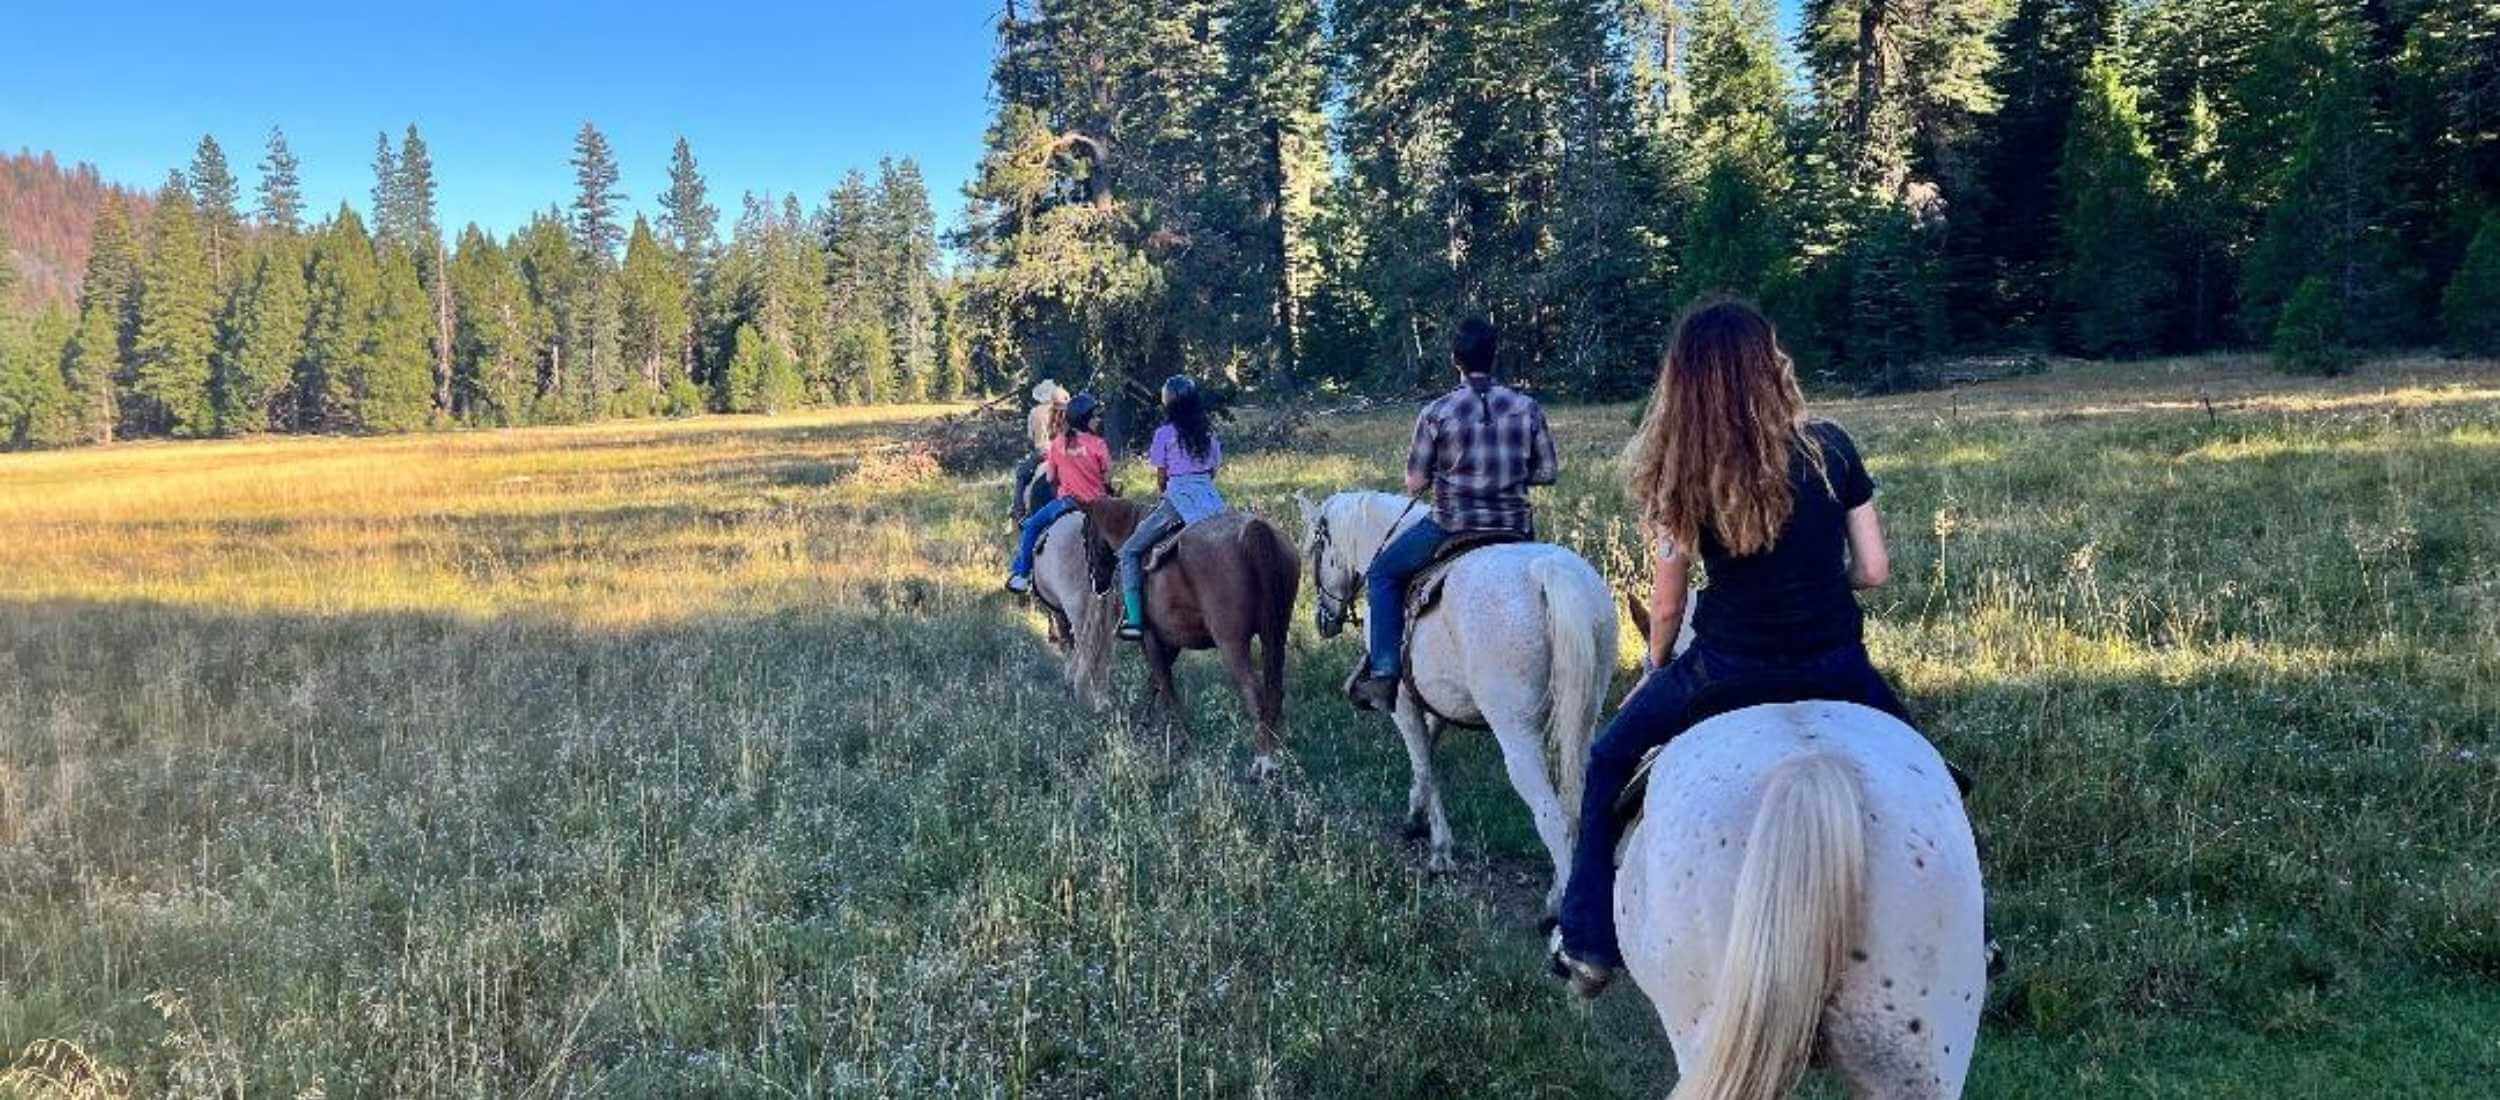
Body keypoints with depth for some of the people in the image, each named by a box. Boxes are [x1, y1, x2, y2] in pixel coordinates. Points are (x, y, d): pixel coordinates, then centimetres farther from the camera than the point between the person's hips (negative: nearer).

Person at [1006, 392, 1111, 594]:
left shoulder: (1058, 444, -3)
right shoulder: (1098, 444, -10)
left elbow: (1050, 478, 4)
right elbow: (1107, 479, -6)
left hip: (1068, 500, 1)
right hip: (1096, 503, -1)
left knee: (1031, 525, 18)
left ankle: (1021, 574, 15)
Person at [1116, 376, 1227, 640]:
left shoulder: (1165, 434, -2)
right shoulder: (1209, 434, 13)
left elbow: (1161, 478, 1)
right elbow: (1213, 470, 14)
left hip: (1178, 498, -5)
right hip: (1210, 498, 6)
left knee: (1130, 551, 1)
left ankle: (1133, 619, -10)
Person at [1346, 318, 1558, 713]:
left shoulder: (1436, 413, -9)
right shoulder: (1527, 409, -1)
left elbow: (1414, 483, -4)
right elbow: (1548, 473, 5)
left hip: (1452, 527, -3)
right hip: (1515, 528, 3)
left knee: (1384, 573, 17)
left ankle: (1383, 674, 7)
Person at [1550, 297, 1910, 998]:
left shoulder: (1681, 477, -9)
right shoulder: (1829, 449, -5)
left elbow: (1667, 608, -4)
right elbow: (1874, 570, -3)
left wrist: (1654, 671, 15)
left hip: (1729, 670, -2)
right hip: (1835, 667, 2)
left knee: (1609, 762, 22)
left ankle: (1591, 944, 21)